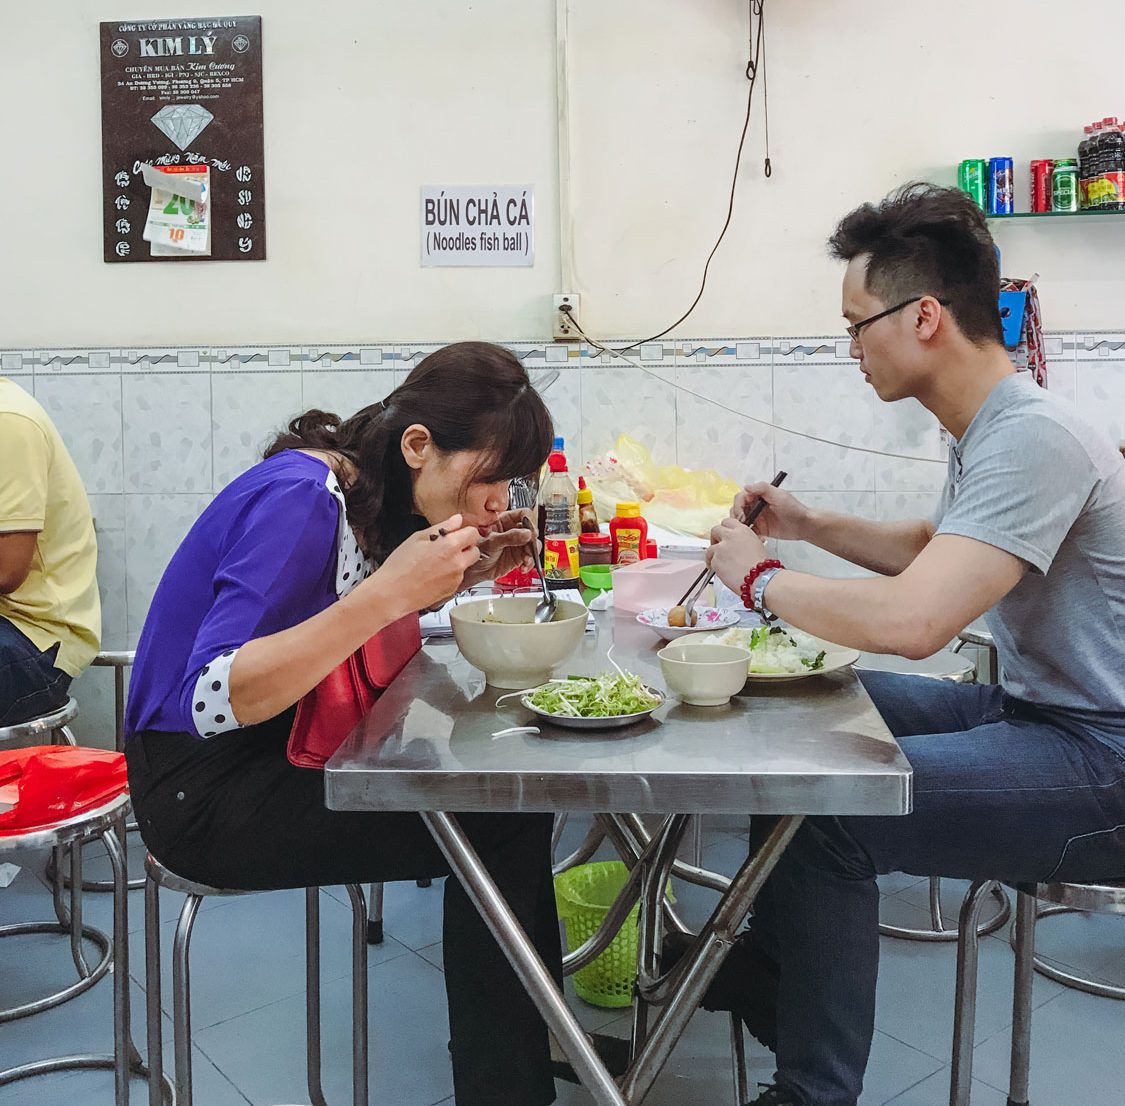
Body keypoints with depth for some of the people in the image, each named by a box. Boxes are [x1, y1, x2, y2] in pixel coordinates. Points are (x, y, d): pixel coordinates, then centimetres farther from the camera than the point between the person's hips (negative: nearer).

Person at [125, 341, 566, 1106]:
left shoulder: (375, 495, 1)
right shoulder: (299, 499, -25)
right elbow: (210, 701, -32)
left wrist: (458, 576, -5)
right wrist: (390, 591, -36)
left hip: (288, 749, 9)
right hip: (206, 791, -8)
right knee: (498, 825, -17)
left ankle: (540, 1025, 18)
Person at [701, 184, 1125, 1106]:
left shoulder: (1034, 439, -24)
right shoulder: (987, 429, 8)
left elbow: (910, 621, -35)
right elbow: (930, 552, 25)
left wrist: (760, 579, -19)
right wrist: (812, 526, 11)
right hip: (1034, 710, 10)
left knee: (829, 811, -23)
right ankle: (769, 968, 27)